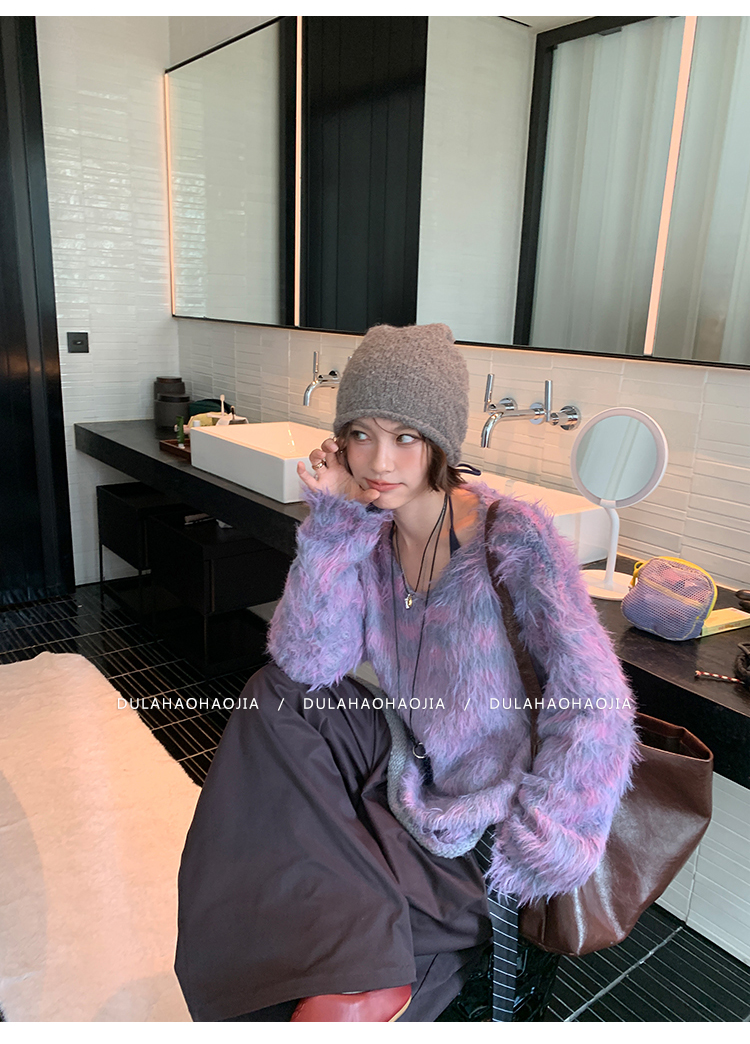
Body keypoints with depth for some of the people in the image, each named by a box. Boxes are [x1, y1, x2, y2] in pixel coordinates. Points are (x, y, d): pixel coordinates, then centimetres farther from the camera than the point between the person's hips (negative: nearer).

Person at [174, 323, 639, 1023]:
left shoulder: (511, 532, -22)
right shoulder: (368, 530, -6)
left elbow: (593, 707, -22)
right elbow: (310, 661, -15)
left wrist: (521, 853, -24)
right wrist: (334, 520, -22)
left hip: (474, 824, -6)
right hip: (398, 764, 6)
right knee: (279, 691, -17)